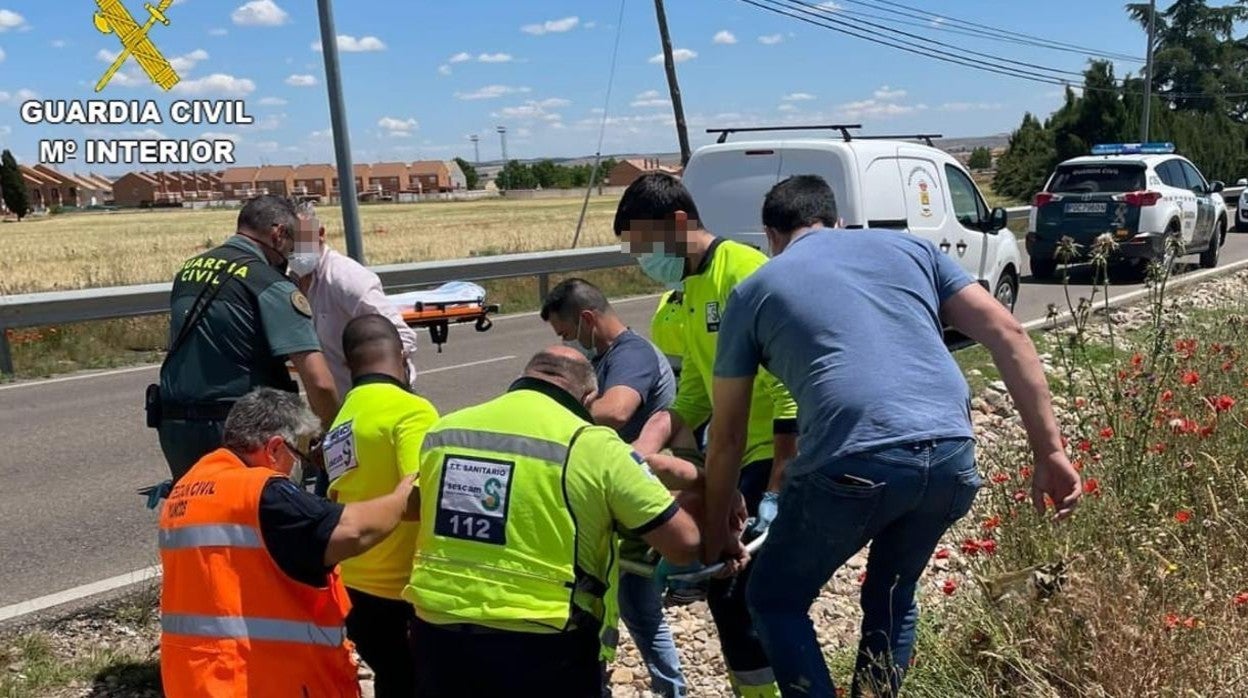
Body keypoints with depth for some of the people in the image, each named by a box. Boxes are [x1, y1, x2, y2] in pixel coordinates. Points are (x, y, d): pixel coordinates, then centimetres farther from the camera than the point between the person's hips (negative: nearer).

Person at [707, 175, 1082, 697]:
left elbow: (727, 438, 20)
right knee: (891, 599, 29)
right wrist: (1050, 452, 13)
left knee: (775, 601, 20)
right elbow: (1007, 335, 13)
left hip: (853, 465, -4)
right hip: (951, 457, 4)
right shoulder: (907, 246, 24)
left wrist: (714, 532, 32)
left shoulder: (755, 291, 18)